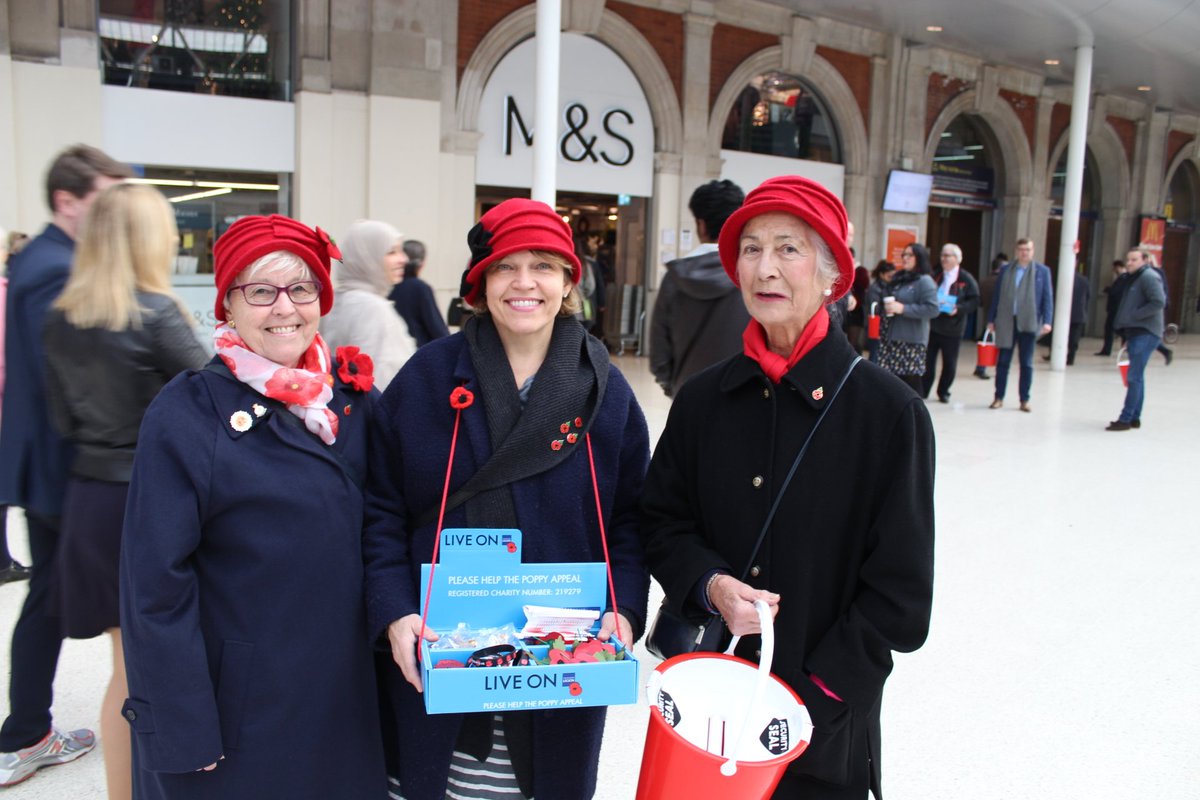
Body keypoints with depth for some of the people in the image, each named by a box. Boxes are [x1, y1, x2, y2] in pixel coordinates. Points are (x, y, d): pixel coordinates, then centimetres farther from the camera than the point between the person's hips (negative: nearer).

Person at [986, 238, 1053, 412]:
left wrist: (1047, 321, -8)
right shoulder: (1005, 270, 6)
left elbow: (1047, 298, 1)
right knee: (1003, 361, 4)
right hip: (1006, 322, 1)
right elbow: (996, 296, 8)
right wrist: (991, 319, 5)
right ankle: (999, 397, 13)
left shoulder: (1042, 271, 3)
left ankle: (1024, 400, 14)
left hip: (1029, 323, -1)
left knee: (1026, 363, 7)